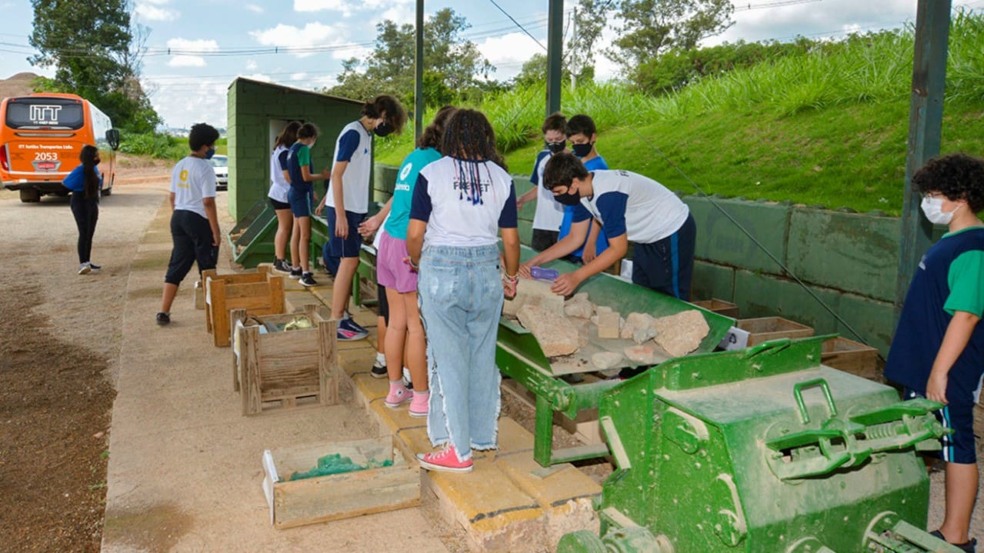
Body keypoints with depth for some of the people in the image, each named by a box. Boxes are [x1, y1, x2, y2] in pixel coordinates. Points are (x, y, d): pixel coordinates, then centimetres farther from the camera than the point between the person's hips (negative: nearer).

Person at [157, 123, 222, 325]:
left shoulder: (179, 166, 11)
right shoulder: (205, 169, -13)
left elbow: (172, 197, 16)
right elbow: (208, 202, -17)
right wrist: (216, 232, -14)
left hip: (178, 218, 8)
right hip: (198, 220, -7)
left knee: (177, 266, 12)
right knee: (207, 269, 5)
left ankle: (164, 312, 11)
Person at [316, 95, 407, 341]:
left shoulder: (365, 134, 11)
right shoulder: (353, 133, -15)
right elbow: (337, 175, -18)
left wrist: (327, 200, 23)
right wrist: (340, 214, -21)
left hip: (355, 208, 8)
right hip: (344, 209, -8)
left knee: (349, 262, 10)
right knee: (349, 261, -6)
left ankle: (342, 316, 18)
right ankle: (335, 322, 1)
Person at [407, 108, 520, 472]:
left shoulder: (431, 174, -4)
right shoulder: (501, 178, 3)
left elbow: (415, 234, -5)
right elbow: (510, 240, 5)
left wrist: (416, 262, 16)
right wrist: (512, 277, 22)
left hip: (441, 271, -3)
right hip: (486, 271, 3)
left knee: (448, 359, 4)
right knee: (483, 356, 14)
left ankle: (457, 449, 9)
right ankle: (484, 436, 27)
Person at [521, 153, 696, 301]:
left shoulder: (607, 195, -33)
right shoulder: (583, 191, -6)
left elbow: (618, 249, -30)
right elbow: (575, 238, -1)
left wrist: (577, 277, -35)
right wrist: (535, 261, -10)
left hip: (672, 233, -9)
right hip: (648, 236, 9)